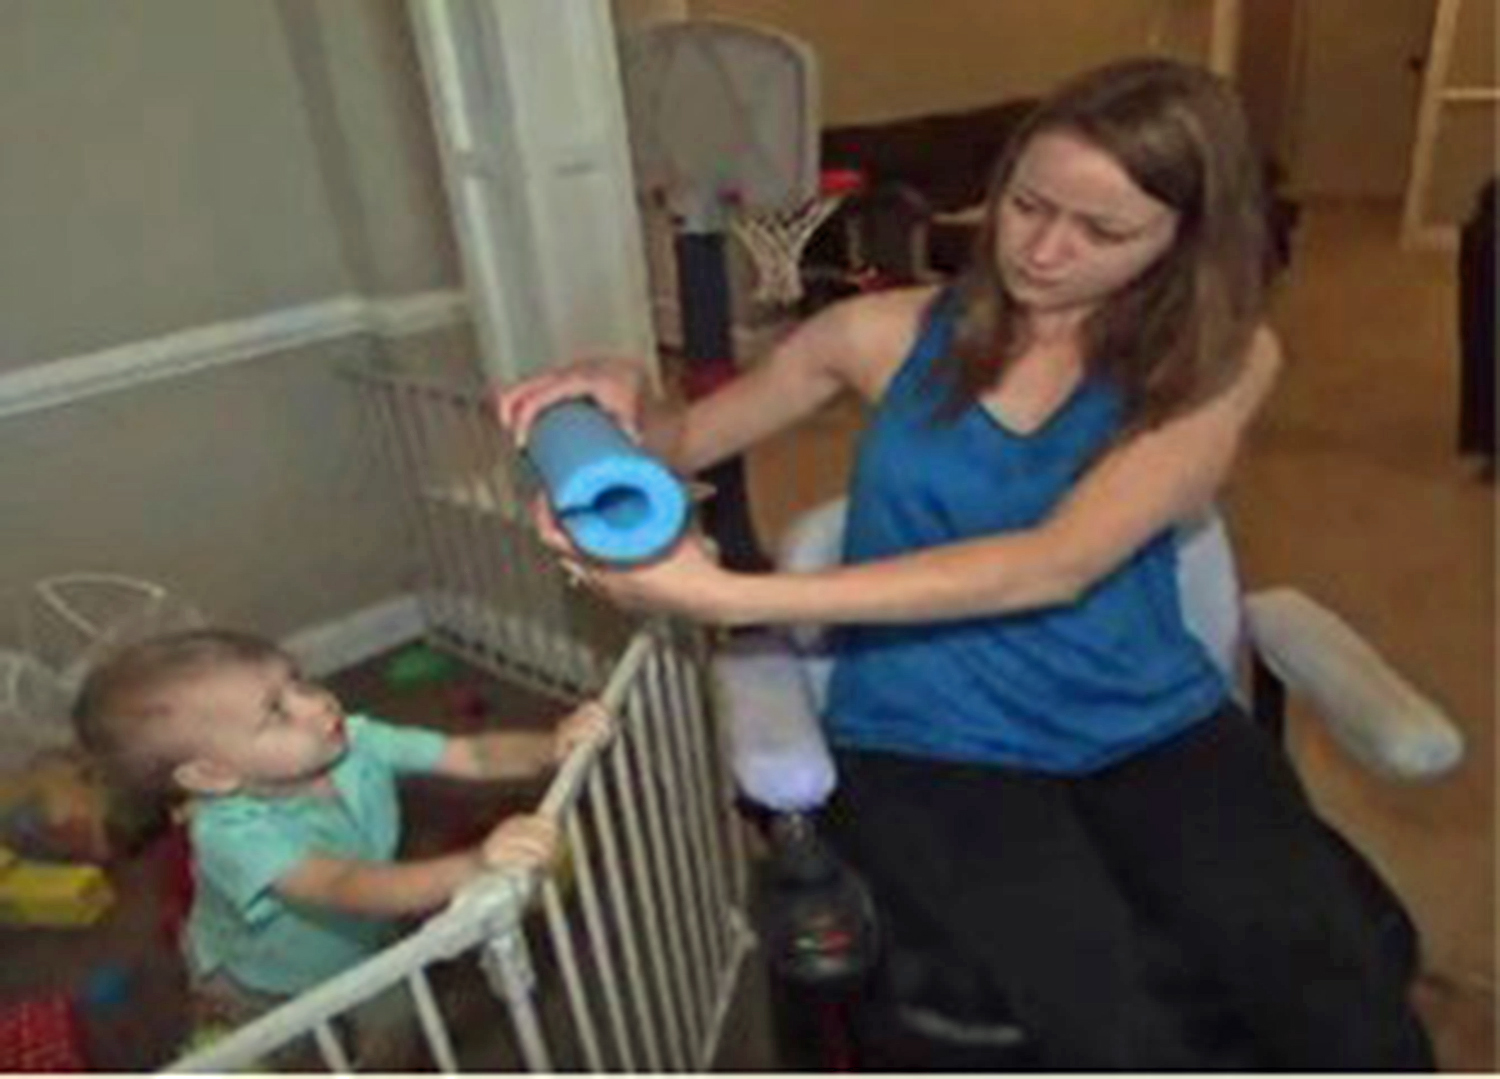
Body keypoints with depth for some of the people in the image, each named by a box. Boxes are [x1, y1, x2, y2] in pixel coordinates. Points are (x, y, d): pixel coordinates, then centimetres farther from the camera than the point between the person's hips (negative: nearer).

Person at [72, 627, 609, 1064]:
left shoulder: (355, 743, -28)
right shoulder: (231, 833, -42)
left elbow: (472, 755, -27)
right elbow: (351, 889, -56)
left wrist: (553, 745, -47)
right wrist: (472, 866, -71)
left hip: (361, 949, 4)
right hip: (254, 987, -3)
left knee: (394, 1043, 18)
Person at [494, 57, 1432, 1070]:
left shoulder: (1225, 359, -1)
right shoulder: (889, 331, 2)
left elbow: (1056, 563, -17)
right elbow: (682, 443, 14)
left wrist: (731, 595, -25)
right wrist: (624, 394, -13)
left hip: (1156, 728, 2)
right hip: (929, 747, -1)